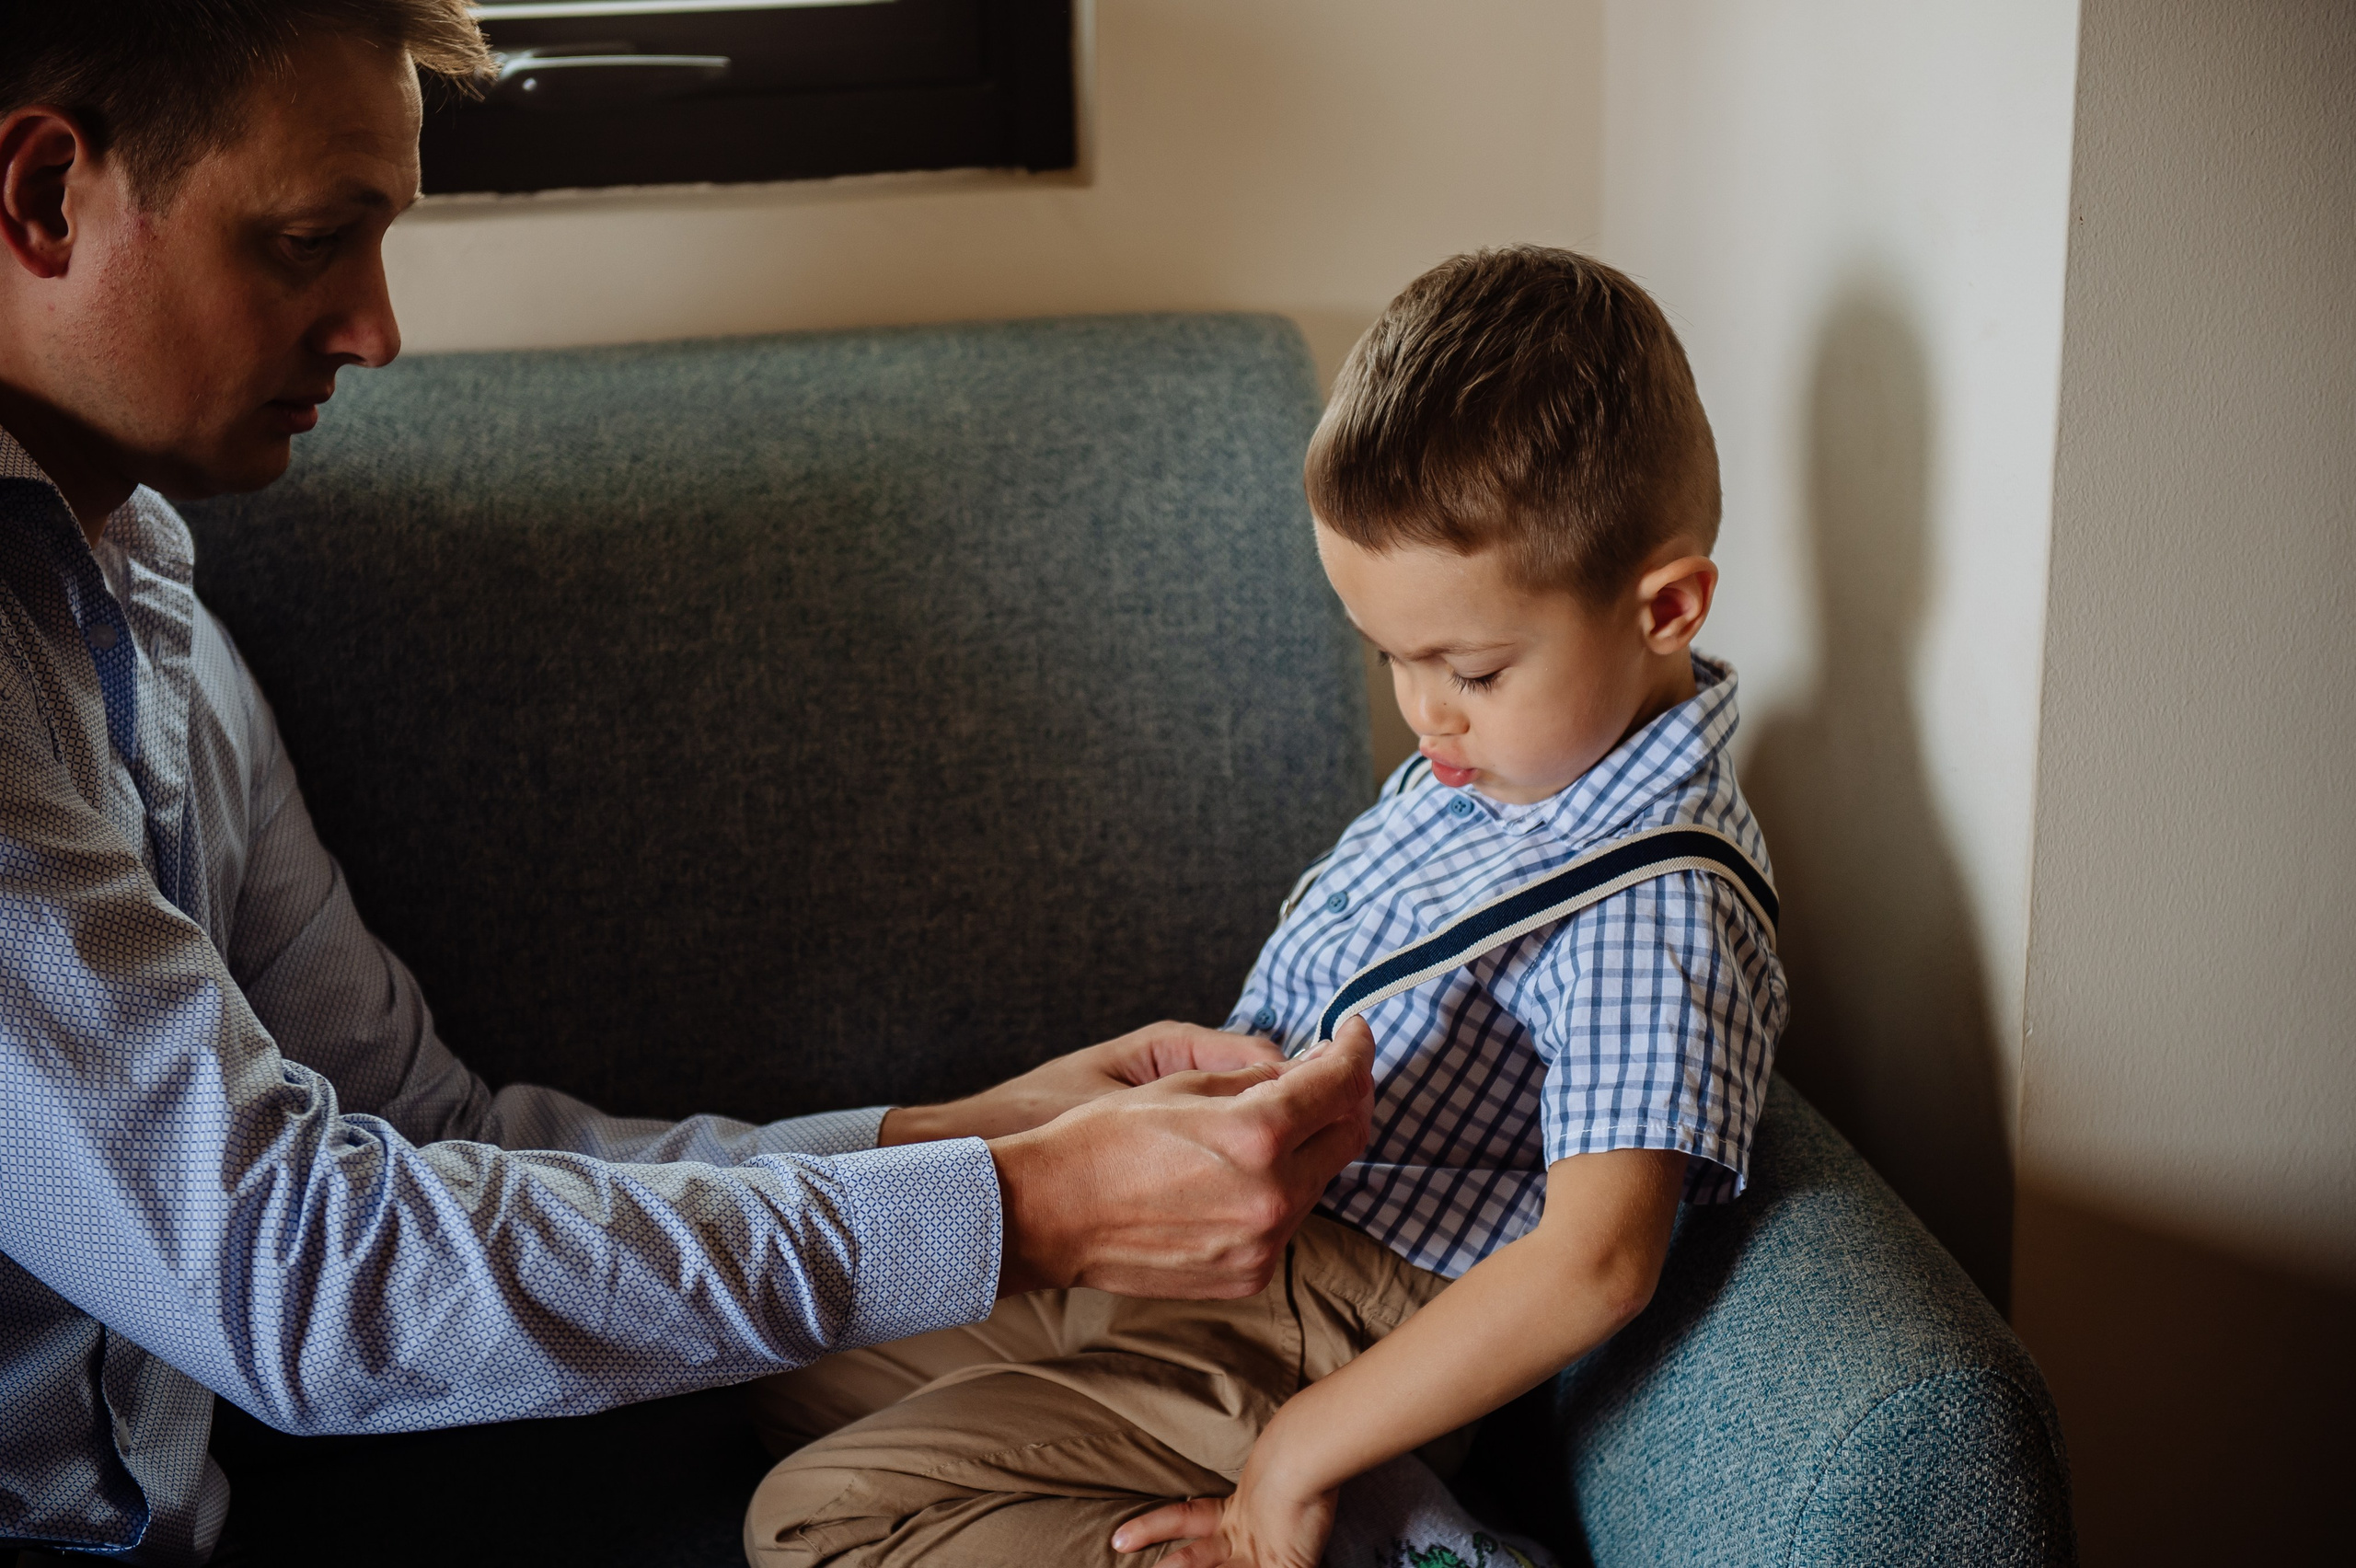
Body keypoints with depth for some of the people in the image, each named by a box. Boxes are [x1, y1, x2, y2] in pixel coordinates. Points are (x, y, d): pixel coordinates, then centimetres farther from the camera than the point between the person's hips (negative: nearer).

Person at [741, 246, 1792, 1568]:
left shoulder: (1655, 909, -25)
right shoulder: (1509, 751, 5)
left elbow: (1594, 1263, -31)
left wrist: (1299, 1458, -28)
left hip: (1326, 1343, -11)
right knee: (786, 1358, 18)